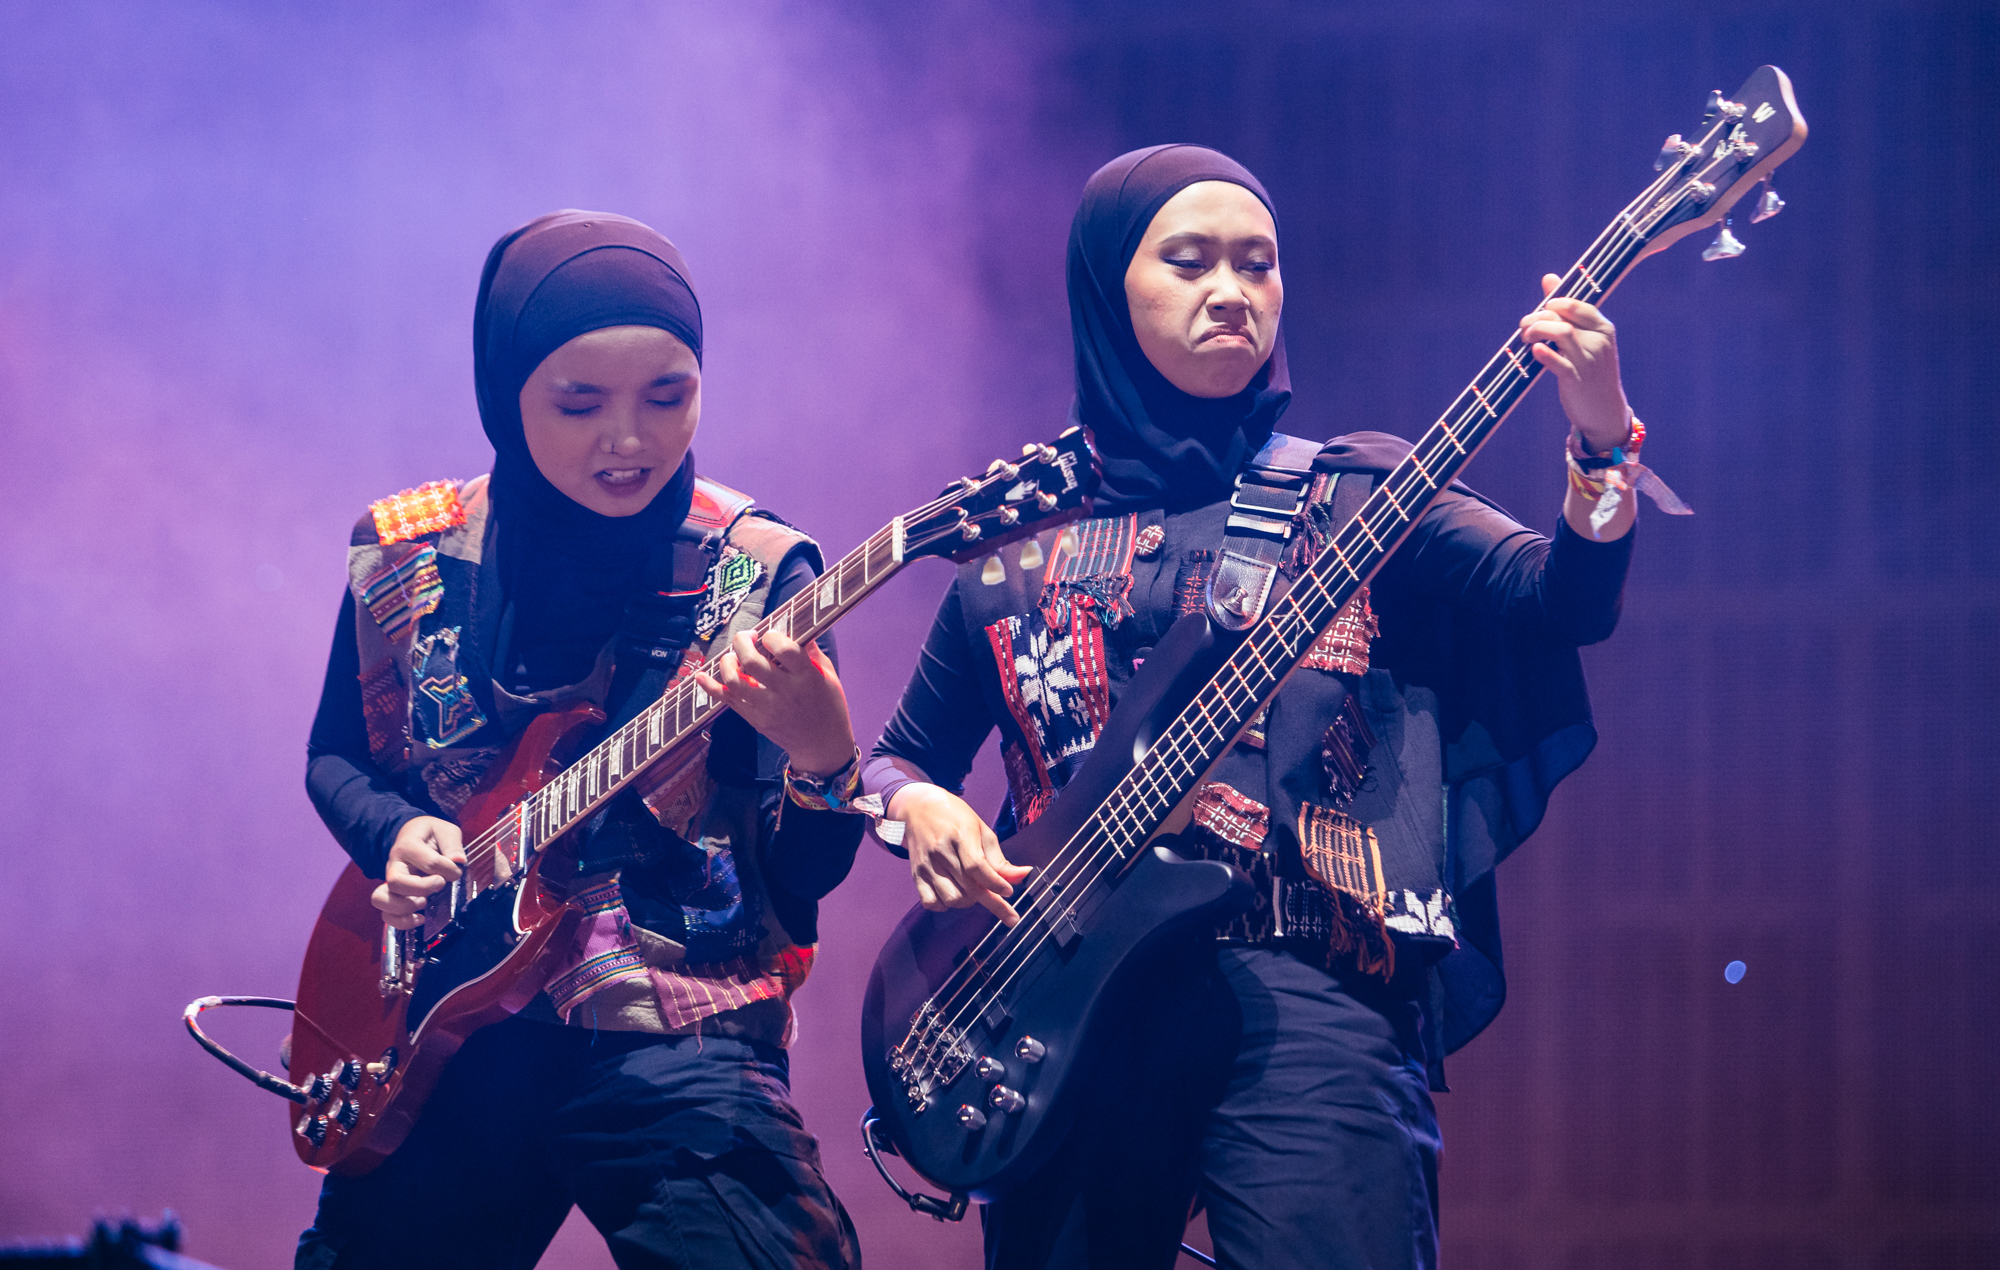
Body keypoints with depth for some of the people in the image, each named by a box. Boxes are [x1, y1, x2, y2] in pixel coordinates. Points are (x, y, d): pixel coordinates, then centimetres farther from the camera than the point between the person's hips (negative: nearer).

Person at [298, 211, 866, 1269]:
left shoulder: (756, 573, -4)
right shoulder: (402, 556, 3)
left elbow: (805, 876, -6)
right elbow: (336, 756, 19)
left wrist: (822, 760, -28)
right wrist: (394, 831, -4)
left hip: (676, 1047, -3)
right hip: (440, 1037, 3)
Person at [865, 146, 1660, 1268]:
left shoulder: (1351, 496, 10)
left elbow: (1565, 601, -5)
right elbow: (903, 754, 24)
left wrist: (1603, 444, -25)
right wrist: (920, 808, 0)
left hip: (1301, 997, -2)